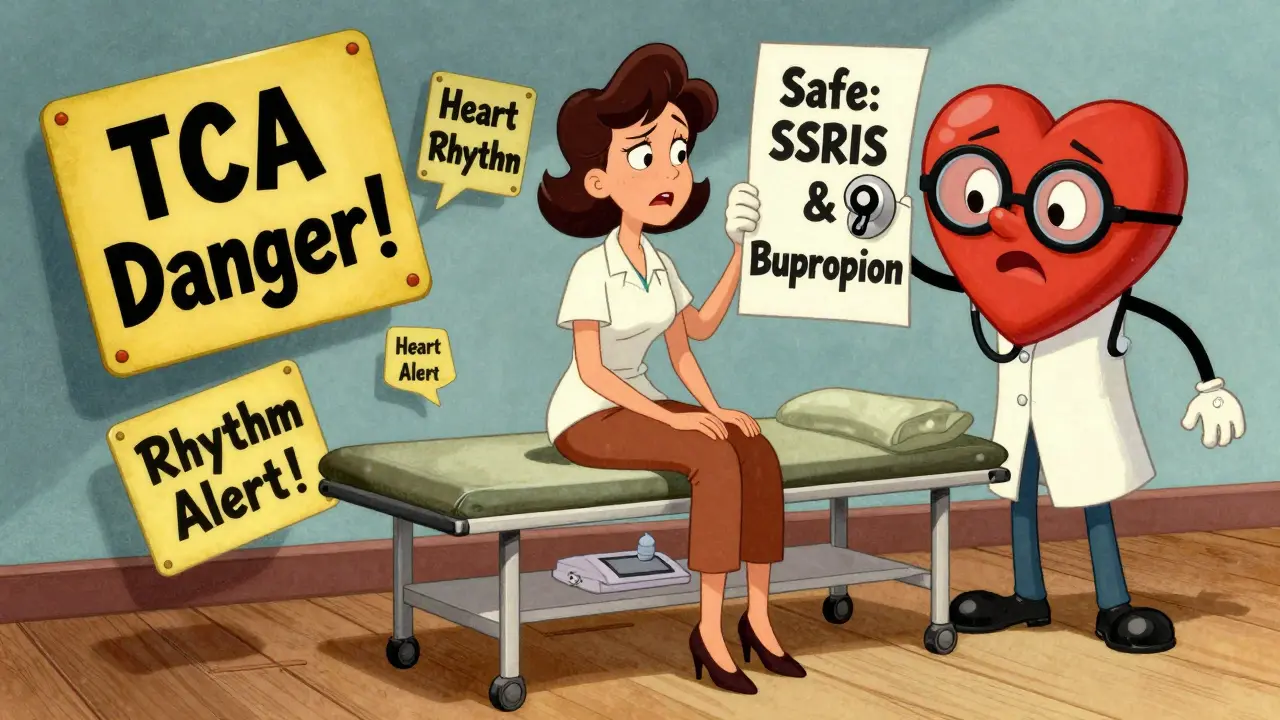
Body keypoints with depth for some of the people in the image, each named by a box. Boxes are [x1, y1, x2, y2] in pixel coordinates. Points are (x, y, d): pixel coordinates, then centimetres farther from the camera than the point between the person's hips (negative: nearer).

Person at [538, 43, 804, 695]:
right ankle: (711, 626, -25)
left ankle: (757, 615, -10)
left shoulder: (658, 265, 6)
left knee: (757, 452, -14)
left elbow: (691, 333, 18)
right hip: (586, 418, -8)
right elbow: (590, 369, -21)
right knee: (713, 458, -30)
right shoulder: (591, 269, -18)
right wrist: (675, 418, -24)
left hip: (635, 409, 8)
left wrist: (713, 409, 3)